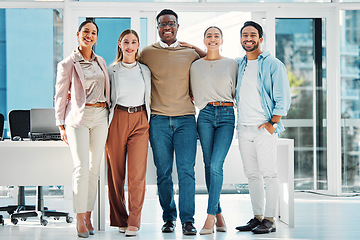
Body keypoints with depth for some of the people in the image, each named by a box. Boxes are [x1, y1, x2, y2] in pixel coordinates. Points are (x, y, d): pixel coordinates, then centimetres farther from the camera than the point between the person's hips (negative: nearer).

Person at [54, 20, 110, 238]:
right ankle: (80, 220, -8)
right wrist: (61, 125, -1)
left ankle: (88, 215, 12)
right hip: (78, 117, -5)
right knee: (82, 167, -13)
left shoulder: (101, 62, 14)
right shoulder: (67, 64, 0)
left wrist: (109, 117, 17)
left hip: (100, 117, 5)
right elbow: (60, 96, 2)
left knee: (95, 168, 4)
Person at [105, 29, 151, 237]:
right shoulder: (112, 70, 8)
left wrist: (149, 121, 13)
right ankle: (119, 219, 14)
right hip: (117, 120, 0)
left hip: (139, 121, 1)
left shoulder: (145, 71, 13)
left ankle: (134, 222, -5)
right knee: (116, 173, 1)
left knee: (137, 174, -9)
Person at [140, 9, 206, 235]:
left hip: (186, 119, 0)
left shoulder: (191, 53, 8)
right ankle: (169, 217, 14)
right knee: (163, 172, 3)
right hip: (159, 120, 0)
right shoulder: (147, 53, 8)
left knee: (187, 170, -7)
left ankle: (188, 219, -3)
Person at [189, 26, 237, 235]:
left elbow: (237, 92, 12)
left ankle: (210, 217, -12)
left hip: (227, 116, -2)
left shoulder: (232, 64, 8)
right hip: (206, 115, 2)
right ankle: (219, 214, 12)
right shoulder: (195, 66, 11)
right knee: (209, 165, 1)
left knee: (216, 165, -13)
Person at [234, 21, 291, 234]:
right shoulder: (237, 64, 14)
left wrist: (272, 123, -13)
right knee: (252, 174, 8)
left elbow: (283, 98, -5)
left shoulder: (273, 64, -1)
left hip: (264, 128, -5)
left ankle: (269, 220, -3)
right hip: (244, 128, 6)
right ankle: (257, 217, 14)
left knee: (269, 174, -6)